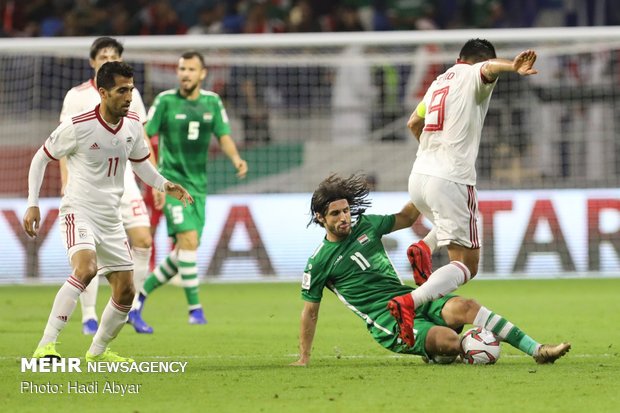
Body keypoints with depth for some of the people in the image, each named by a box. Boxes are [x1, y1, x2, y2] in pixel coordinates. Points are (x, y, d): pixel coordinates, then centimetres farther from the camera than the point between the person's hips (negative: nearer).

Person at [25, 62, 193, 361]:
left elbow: (140, 163, 20)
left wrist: (164, 185, 2)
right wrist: (32, 204, -7)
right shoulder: (78, 126, -15)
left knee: (125, 292, 6)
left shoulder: (133, 126, 2)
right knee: (86, 268, -33)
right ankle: (46, 346, -33)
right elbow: (41, 158, -3)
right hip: (78, 212, -7)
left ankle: (97, 351, 28)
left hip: (111, 218, 7)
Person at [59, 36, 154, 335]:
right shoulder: (77, 96, -2)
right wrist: (66, 182, -13)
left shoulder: (130, 94, 9)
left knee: (142, 240, -7)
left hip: (123, 179, 3)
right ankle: (89, 316, 1)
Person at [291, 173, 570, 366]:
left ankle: (537, 350, -28)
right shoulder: (318, 263, -1)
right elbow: (310, 311, 7)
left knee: (463, 307, -23)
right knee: (449, 340, -32)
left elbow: (405, 218, 25)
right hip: (388, 322, -5)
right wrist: (304, 359, 7)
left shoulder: (366, 225, 11)